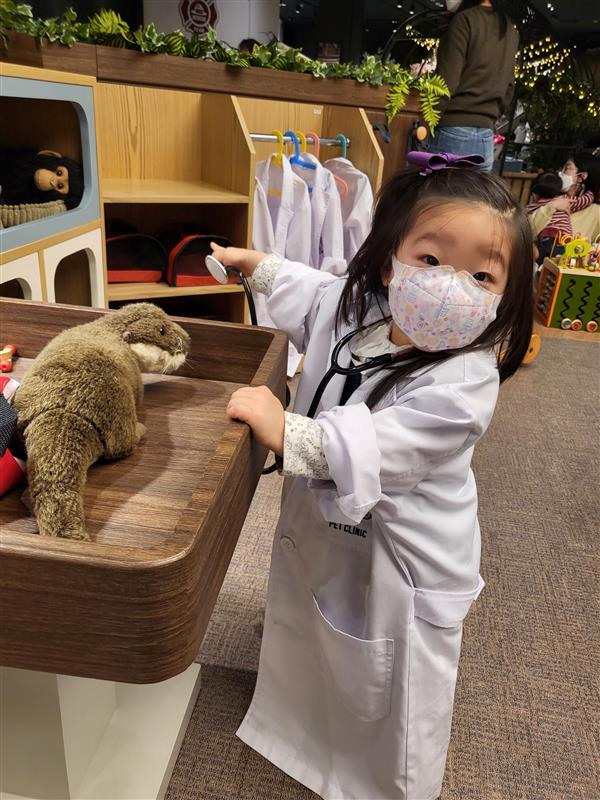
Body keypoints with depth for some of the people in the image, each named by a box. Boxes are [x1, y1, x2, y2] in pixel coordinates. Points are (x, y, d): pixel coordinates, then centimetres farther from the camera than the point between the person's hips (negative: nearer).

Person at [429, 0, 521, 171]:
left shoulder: (466, 19, -3)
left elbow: (446, 80, -11)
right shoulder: (511, 32, 18)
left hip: (454, 131, -7)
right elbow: (508, 88, 20)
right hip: (486, 137, 7)